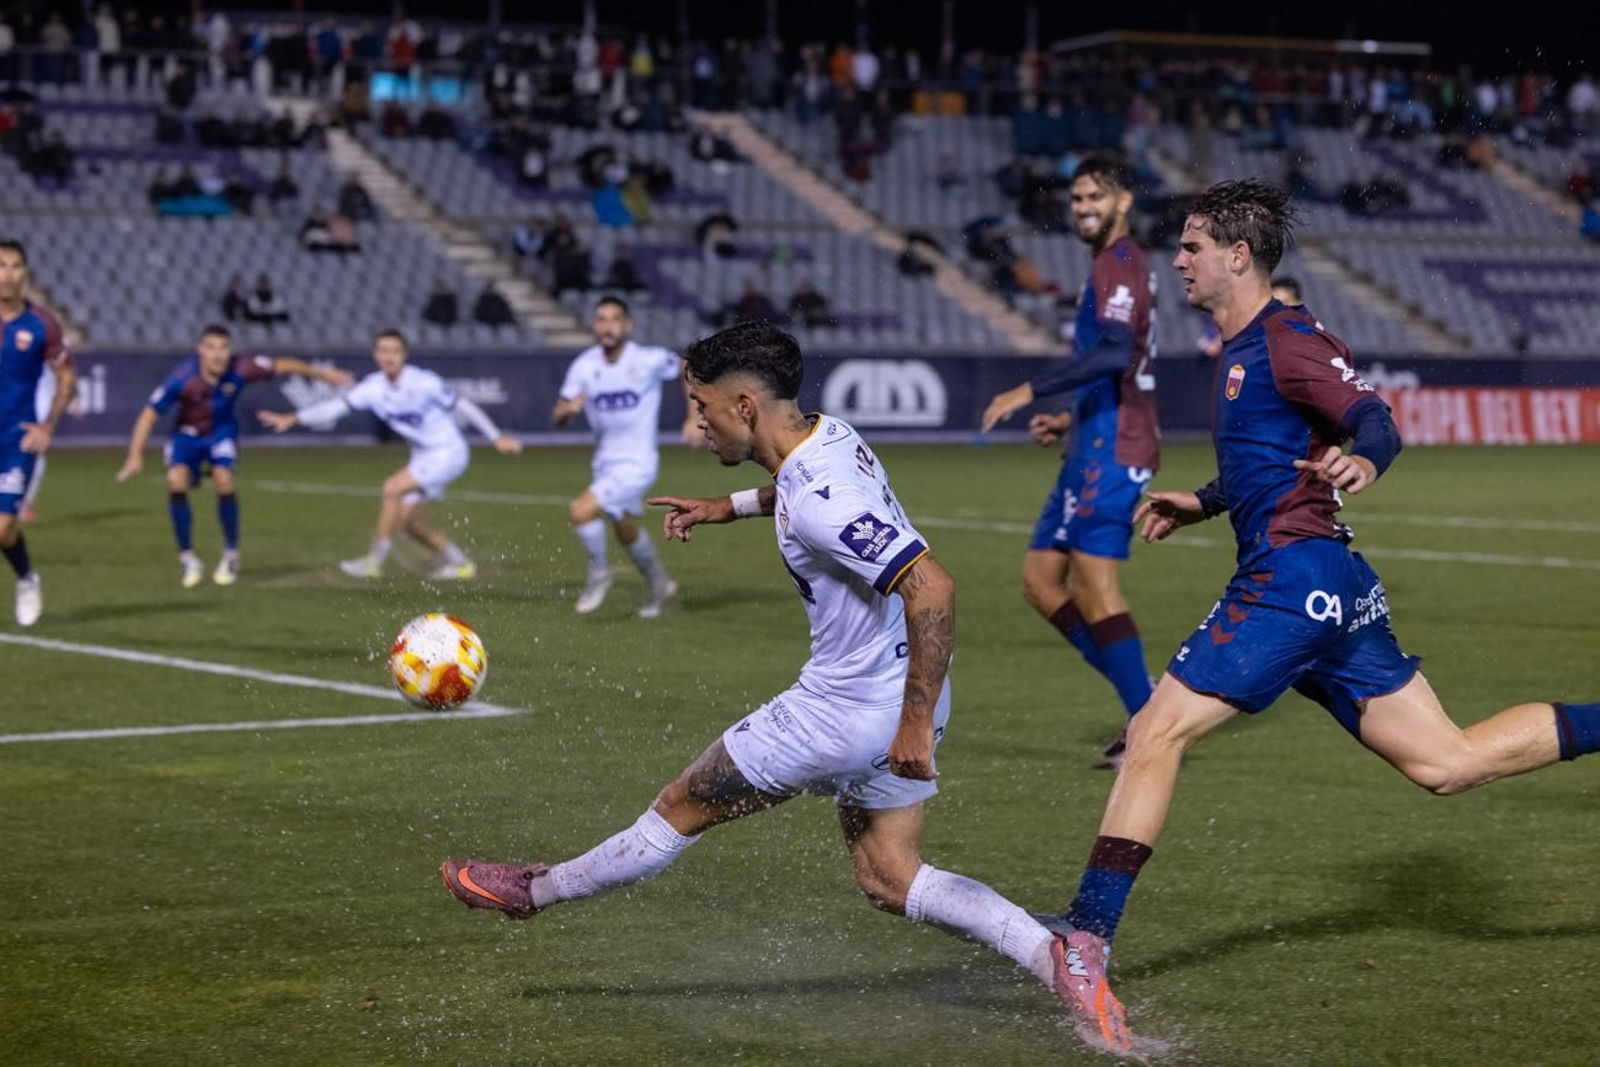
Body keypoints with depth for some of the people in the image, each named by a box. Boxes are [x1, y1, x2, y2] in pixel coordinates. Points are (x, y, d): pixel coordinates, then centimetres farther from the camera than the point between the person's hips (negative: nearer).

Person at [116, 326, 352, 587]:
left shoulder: (240, 369, -25)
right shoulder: (182, 378, -30)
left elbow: (282, 365, -10)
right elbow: (149, 414, -24)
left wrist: (321, 374, 0)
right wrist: (135, 456, -31)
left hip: (222, 431, 1)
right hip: (187, 433, -1)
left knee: (224, 480, -24)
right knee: (176, 481, -24)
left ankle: (231, 555, -1)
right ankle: (187, 558, -6)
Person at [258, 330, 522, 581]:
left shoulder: (424, 383, -21)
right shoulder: (373, 387, -6)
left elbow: (463, 406, -11)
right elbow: (338, 406, -12)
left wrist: (497, 437, -6)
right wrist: (293, 418, -23)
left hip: (448, 453, -7)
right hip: (421, 455, 7)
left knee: (393, 488, -22)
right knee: (409, 521, 5)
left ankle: (374, 561, -14)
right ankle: (458, 563, 25)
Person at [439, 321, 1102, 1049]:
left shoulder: (817, 498, -27)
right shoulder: (828, 434, 2)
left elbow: (932, 588, -34)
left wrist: (916, 723, -31)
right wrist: (728, 506, 28)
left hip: (843, 711, -9)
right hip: (896, 701, 9)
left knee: (682, 808, 10)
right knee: (889, 882, 14)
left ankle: (537, 890, 28)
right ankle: (1055, 957, 2)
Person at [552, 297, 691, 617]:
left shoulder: (649, 360, -16)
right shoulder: (584, 366, -6)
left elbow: (686, 368, 4)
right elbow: (558, 418, -5)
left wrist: (695, 417, -3)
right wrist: (567, 408, -28)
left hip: (637, 463, -6)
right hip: (605, 462, 6)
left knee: (581, 510, -23)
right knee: (626, 533, 24)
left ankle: (599, 575, 1)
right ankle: (659, 584, 49)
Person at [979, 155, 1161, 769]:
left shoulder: (1119, 266, -11)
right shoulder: (1118, 268, 21)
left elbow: (1115, 354, -27)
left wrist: (1032, 391, -26)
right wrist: (1070, 421, 24)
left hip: (1111, 451, -11)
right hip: (1101, 445, 11)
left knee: (1095, 586, -11)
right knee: (1041, 580, 10)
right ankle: (1145, 702, 9)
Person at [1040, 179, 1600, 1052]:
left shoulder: (1285, 339, -9)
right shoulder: (1241, 350, 20)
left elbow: (1376, 423, -18)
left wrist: (1362, 462, -39)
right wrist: (1199, 505, 30)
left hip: (1293, 577, -10)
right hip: (1327, 585, 10)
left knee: (1156, 732, -12)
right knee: (1447, 764, 9)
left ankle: (1085, 939, -13)